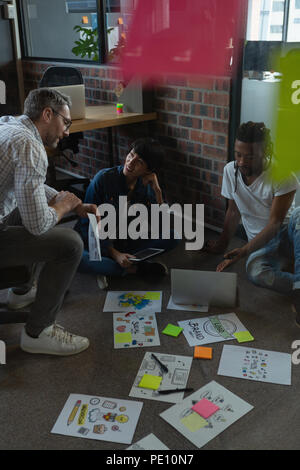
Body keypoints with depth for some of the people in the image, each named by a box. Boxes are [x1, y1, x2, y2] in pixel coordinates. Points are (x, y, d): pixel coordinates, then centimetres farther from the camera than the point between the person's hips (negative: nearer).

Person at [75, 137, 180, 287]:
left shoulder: (146, 186, -5)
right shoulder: (104, 178, -18)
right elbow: (90, 223, -16)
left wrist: (157, 191, -18)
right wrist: (114, 253, -24)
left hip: (124, 241, 4)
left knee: (172, 238, -13)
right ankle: (136, 268, -22)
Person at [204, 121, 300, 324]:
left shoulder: (282, 176, -18)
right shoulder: (231, 171, -3)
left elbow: (274, 224, -19)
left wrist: (244, 251, -27)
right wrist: (222, 245, 16)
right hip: (261, 243, 2)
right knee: (255, 272, -35)